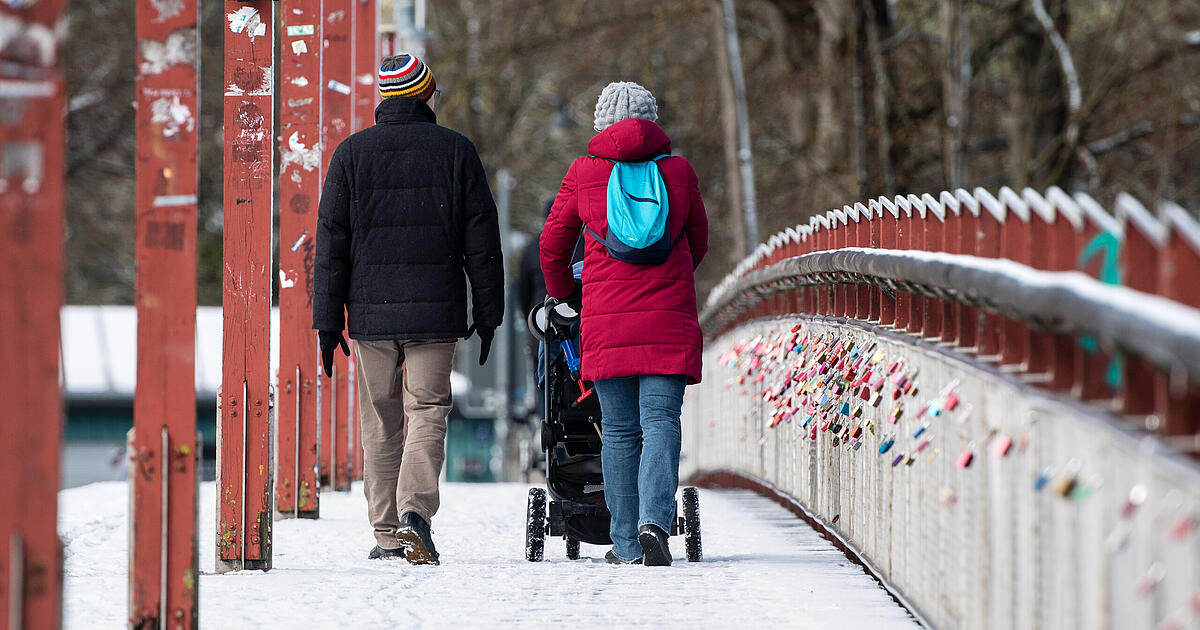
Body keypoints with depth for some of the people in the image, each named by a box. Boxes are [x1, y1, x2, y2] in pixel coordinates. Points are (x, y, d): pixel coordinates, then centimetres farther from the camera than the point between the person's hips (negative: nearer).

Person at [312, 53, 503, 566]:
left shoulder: (351, 153, 3)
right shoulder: (457, 152, 2)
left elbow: (331, 243, 2)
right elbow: (481, 240, 3)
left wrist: (328, 320, 5)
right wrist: (488, 313, 10)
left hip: (370, 311, 1)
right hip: (435, 311, -1)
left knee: (380, 422, 8)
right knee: (427, 413, 0)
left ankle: (387, 535, 8)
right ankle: (416, 508, -22)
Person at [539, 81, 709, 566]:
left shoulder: (583, 174, 3)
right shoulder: (678, 171, 5)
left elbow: (553, 244, 12)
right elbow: (698, 242, 18)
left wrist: (561, 295, 30)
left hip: (605, 316, 0)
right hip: (669, 317, 0)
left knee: (619, 430, 5)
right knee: (660, 420, -3)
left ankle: (626, 542, 6)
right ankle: (654, 522, -22)